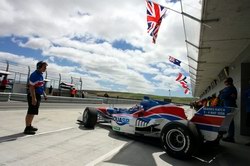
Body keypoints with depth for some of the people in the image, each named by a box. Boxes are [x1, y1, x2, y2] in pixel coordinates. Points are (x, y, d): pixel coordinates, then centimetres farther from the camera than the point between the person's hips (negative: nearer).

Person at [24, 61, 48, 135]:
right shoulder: (34, 75, -16)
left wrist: (44, 94, 19)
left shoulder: (40, 75, 13)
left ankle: (29, 126, 29)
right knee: (31, 112, -5)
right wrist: (33, 98, -27)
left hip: (38, 95, 10)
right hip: (33, 95, -10)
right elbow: (31, 87, -22)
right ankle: (27, 129, 3)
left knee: (33, 112, 17)